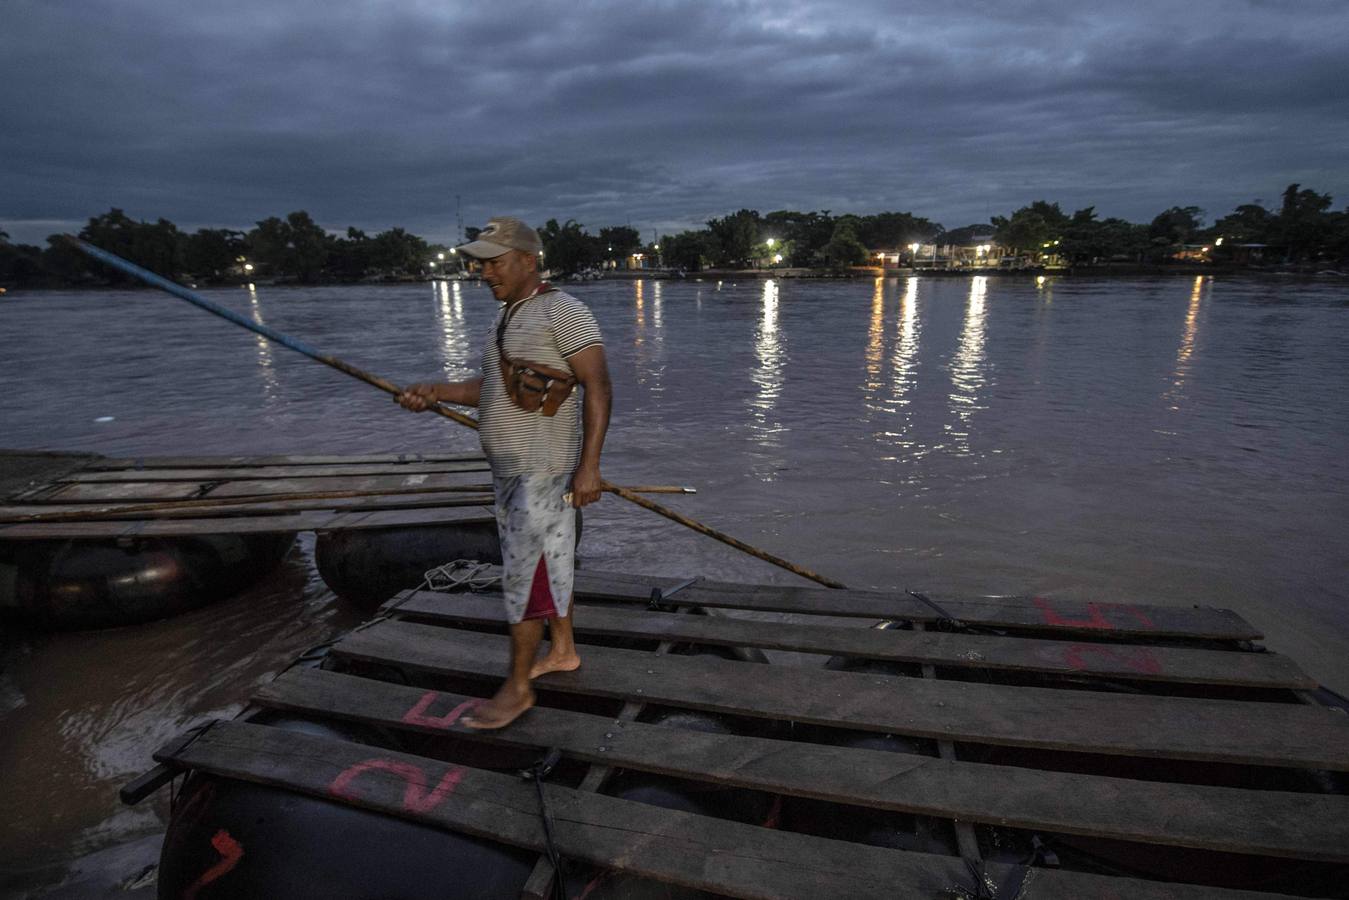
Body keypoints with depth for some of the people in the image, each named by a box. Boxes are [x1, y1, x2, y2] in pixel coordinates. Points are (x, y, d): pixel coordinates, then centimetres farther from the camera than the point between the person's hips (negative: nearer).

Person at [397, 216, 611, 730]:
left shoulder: (563, 311, -13)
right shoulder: (509, 317, 15)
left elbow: (598, 386, -19)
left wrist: (589, 464, -25)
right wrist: (435, 393, 7)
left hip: (544, 470, -9)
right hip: (511, 469, 9)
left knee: (525, 573, -2)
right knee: (547, 561, 18)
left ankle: (517, 688, 12)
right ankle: (562, 651, 34)